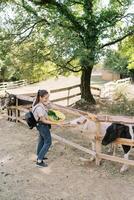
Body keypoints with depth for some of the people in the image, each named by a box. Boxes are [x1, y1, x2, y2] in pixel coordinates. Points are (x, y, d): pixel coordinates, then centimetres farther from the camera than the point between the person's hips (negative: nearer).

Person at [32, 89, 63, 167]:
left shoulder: (41, 103, -8)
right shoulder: (39, 108, -34)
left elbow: (49, 107, 11)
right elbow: (44, 120, -26)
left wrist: (47, 102, -8)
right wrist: (56, 123, -24)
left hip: (41, 125, 9)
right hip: (43, 125, -9)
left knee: (42, 140, 25)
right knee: (48, 142, 3)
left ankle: (39, 156, 44)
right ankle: (39, 161, 10)